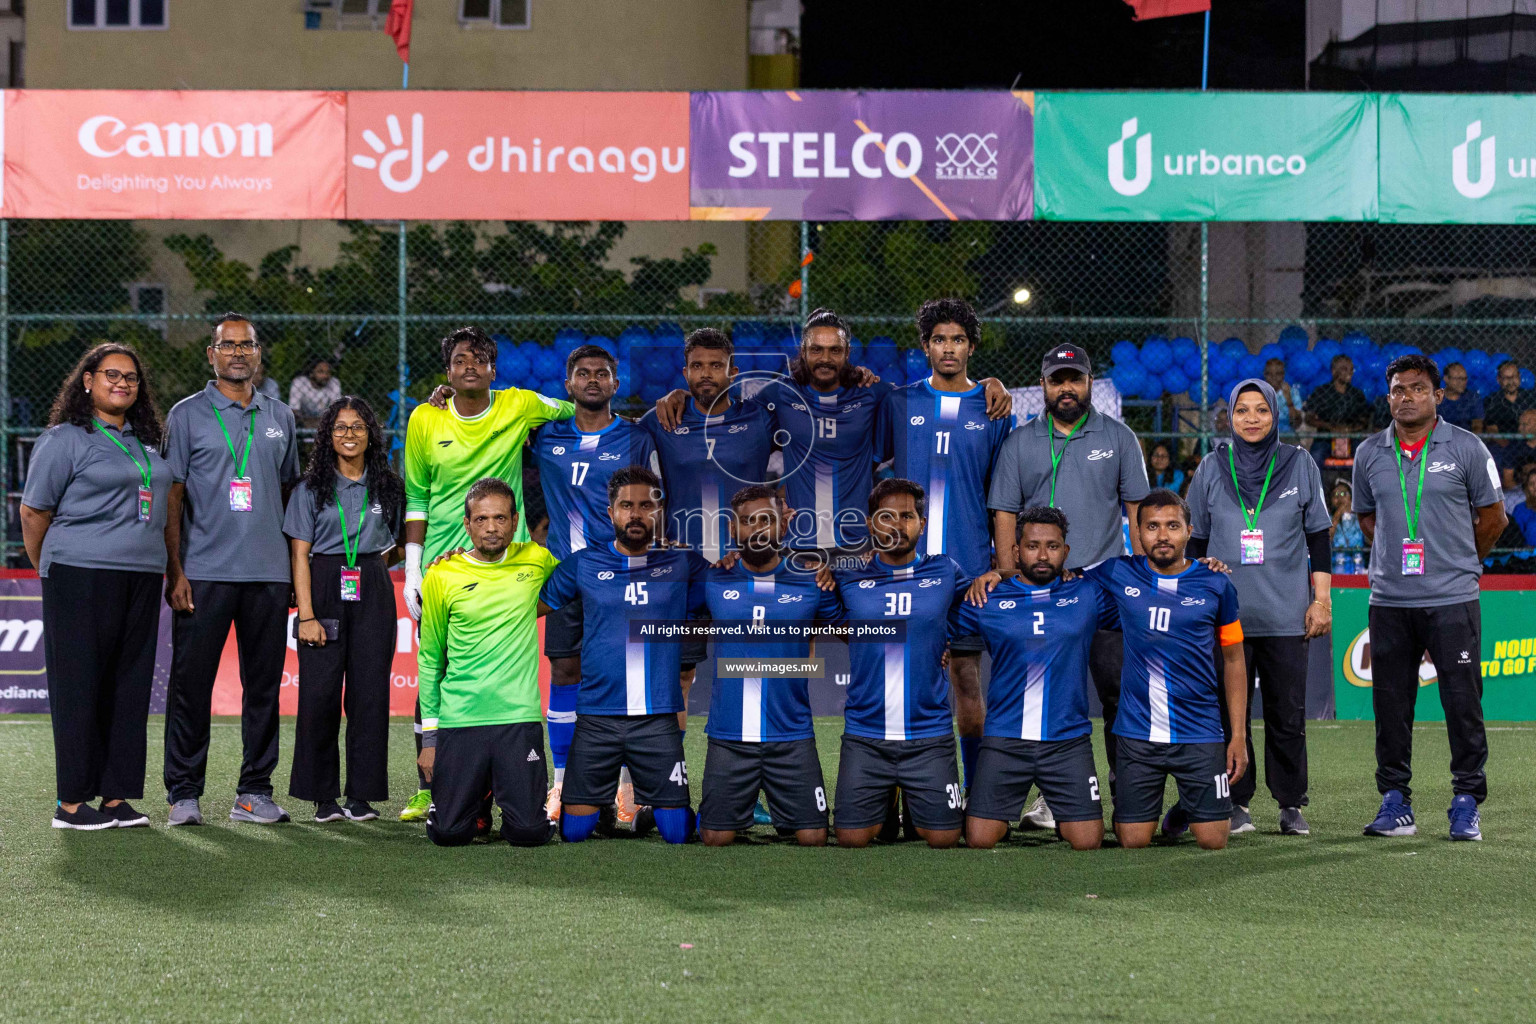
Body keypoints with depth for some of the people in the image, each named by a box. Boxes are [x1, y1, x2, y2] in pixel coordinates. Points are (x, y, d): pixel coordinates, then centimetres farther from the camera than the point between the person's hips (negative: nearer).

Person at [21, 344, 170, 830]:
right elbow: (33, 512, -2)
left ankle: (116, 797, 12)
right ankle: (71, 802, 1)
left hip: (142, 578, 7)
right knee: (80, 689, -3)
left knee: (130, 689, 6)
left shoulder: (146, 442, 17)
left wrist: (165, 571, 16)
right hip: (82, 580, -6)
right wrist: (52, 573, 6)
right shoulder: (65, 439, -4)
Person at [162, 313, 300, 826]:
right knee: (191, 681, -2)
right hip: (204, 571, -3)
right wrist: (174, 571, -8)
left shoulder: (280, 416, 14)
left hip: (269, 572, 3)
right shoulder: (187, 415, 3)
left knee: (264, 682, 5)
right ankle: (184, 793, 5)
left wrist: (296, 568, 14)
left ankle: (254, 791, 13)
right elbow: (171, 498, 0)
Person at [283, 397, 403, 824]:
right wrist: (306, 614, -10)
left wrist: (377, 560, 0)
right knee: (320, 691, -6)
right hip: (324, 591, -2)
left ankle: (361, 795, 5)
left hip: (372, 594, 2)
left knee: (370, 692, -2)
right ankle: (323, 797, 2)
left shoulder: (388, 487, 11)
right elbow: (300, 554, -1)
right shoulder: (312, 488, 5)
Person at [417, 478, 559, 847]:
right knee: (449, 833, -6)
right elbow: (429, 660, 8)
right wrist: (429, 736, 5)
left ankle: (505, 789, 23)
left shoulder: (535, 561, 3)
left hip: (519, 718, 0)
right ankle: (480, 797, 27)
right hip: (459, 720, 0)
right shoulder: (441, 576, 1)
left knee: (530, 832, -10)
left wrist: (538, 607, 12)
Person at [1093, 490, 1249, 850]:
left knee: (1212, 842, -2)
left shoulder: (1216, 585, 0)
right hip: (1137, 735, 1)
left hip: (1200, 736, 0)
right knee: (1133, 843, 0)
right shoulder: (1118, 575, 0)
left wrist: (1239, 736, 2)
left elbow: (1233, 661, 7)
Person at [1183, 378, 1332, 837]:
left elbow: (1318, 536, 7)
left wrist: (1321, 600, 2)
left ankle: (1291, 804, 10)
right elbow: (1196, 541, 12)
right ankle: (1236, 804, 8)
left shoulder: (1299, 465, 6)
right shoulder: (1212, 468, 7)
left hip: (1285, 615, 0)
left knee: (1287, 713, 1)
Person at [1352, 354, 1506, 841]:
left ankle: (1467, 802, 6)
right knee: (1390, 704, 5)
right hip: (1389, 600, 3)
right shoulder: (1370, 454, 7)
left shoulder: (1466, 448, -1)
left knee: (1462, 702, -3)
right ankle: (1395, 801, 13)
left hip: (1453, 600, -3)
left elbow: (1493, 516, 6)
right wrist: (1399, 556, 12)